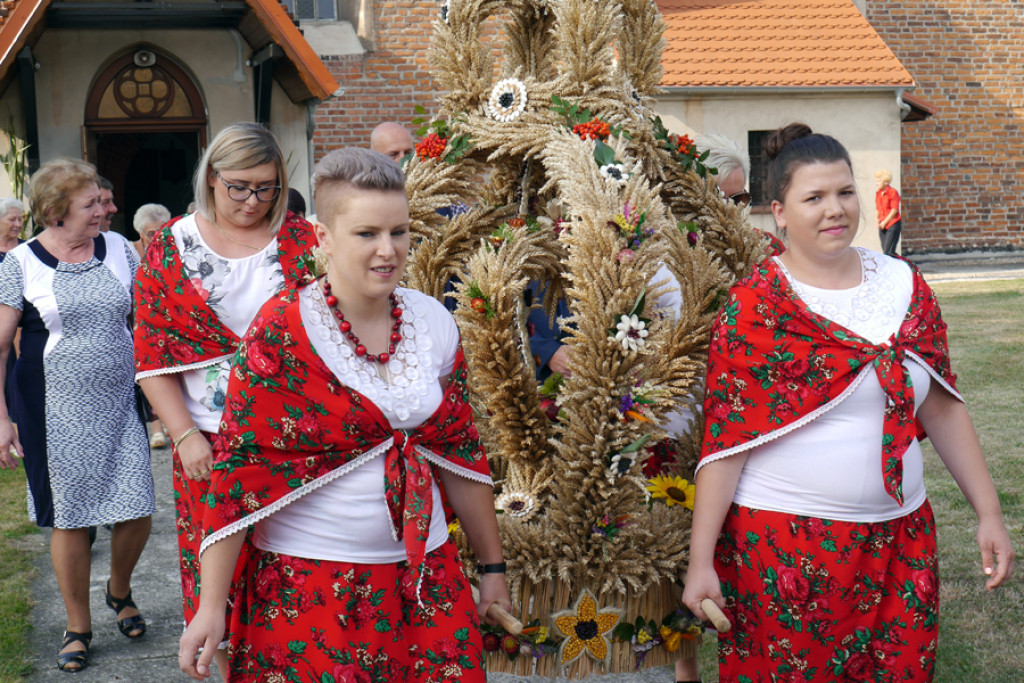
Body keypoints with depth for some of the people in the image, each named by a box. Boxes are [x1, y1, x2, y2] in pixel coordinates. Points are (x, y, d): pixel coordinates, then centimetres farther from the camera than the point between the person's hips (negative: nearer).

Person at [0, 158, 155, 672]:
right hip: (57, 412, -2)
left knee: (138, 512, 1)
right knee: (70, 519, 5)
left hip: (121, 403, 3)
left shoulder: (118, 249, 4)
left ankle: (120, 591, 32)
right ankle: (78, 626, 23)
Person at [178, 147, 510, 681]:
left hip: (425, 573, 5)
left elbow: (461, 449, 11)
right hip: (307, 584, -4)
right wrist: (212, 606, -13)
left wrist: (492, 567, 16)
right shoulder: (281, 332, -12)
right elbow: (240, 466, -12)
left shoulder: (434, 323, 2)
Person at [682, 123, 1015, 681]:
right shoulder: (753, 308, -8)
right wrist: (701, 561, -12)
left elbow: (942, 408, 10)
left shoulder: (905, 287, 5)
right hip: (784, 542, -4)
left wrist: (989, 514, 8)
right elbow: (725, 441, -10)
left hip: (899, 538, 4)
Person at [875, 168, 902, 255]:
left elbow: (895, 210, -13)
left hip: (893, 224, -7)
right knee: (885, 250, 5)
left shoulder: (893, 192, -9)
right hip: (882, 226, 7)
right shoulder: (878, 193, 11)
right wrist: (877, 221, 2)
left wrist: (885, 222, -13)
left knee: (888, 251, -14)